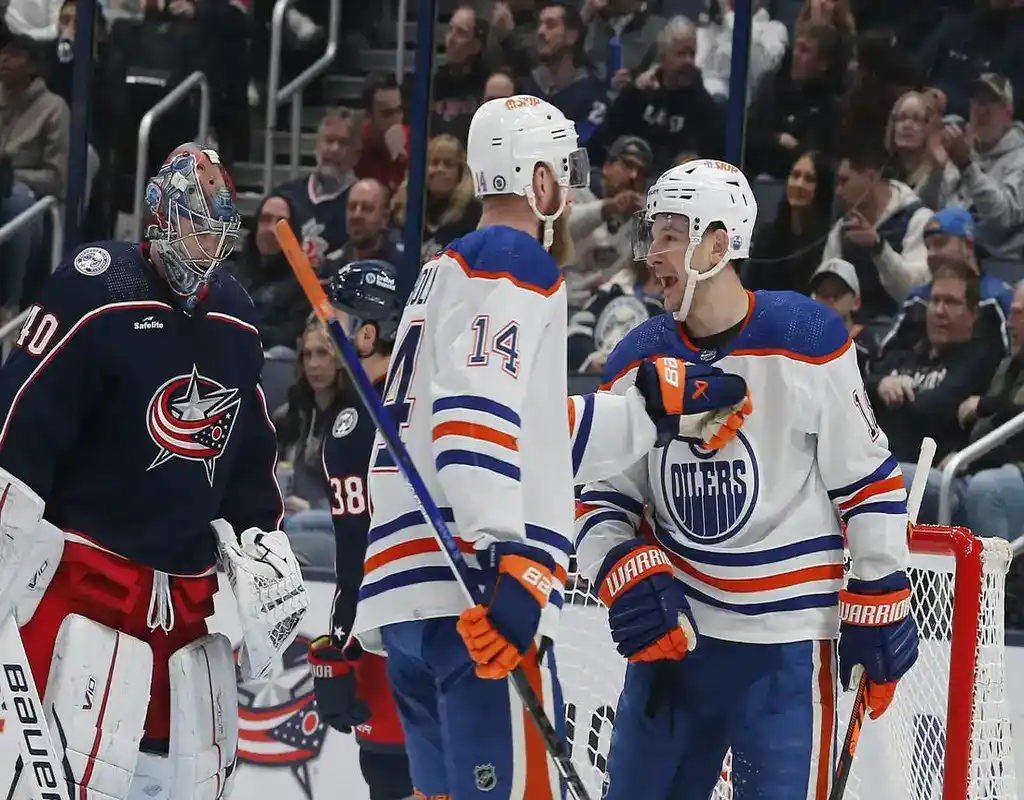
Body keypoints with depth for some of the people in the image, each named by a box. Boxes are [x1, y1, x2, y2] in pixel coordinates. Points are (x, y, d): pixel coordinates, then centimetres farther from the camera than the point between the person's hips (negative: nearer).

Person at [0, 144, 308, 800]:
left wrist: (261, 539, 18)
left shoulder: (235, 318, 13)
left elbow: (250, 455, 23)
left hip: (192, 589, 7)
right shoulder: (96, 291, -10)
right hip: (89, 571, -7)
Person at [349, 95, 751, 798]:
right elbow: (475, 413, -19)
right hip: (471, 593, -10)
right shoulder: (515, 262, -3)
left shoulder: (449, 270, 27)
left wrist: (657, 410, 21)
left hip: (408, 594, 10)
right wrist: (510, 561, -27)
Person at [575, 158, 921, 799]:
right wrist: (630, 581, -9)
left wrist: (882, 607, -3)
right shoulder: (638, 361, 4)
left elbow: (870, 482, -4)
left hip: (786, 640, -5)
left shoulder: (805, 340, -9)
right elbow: (603, 499, 9)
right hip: (673, 628, 5)